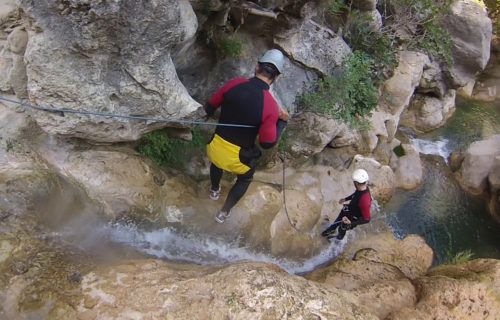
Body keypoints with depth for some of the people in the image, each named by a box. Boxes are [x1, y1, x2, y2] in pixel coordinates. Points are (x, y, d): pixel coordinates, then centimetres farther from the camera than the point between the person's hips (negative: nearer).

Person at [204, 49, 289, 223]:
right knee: (245, 179, 32)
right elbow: (267, 143, -17)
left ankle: (214, 191, 68)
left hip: (215, 148, 3)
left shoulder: (234, 84, -12)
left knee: (217, 161, 40)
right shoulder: (271, 105, -23)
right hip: (238, 158, -3)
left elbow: (209, 107, 1)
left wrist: (210, 113, 26)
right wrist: (282, 121, -3)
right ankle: (224, 212, 45)